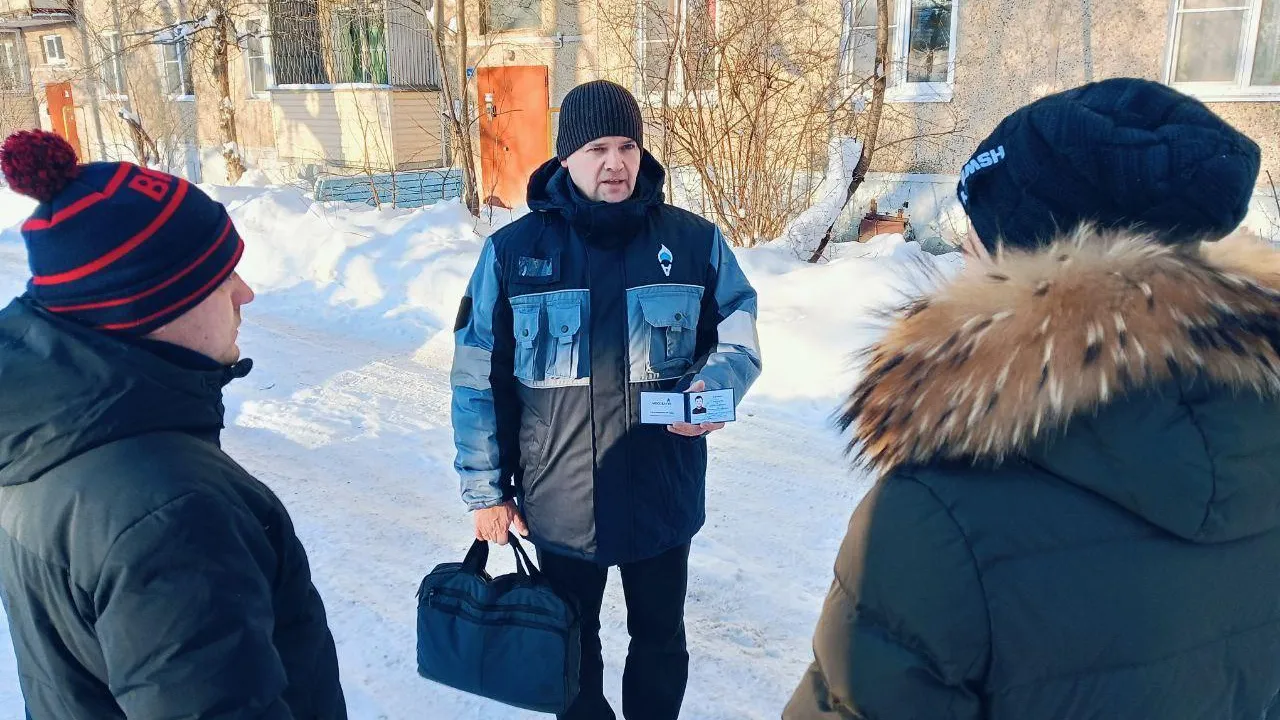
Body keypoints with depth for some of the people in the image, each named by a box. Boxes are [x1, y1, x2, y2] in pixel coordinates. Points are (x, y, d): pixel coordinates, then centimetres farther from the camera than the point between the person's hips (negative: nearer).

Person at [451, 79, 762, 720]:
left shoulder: (694, 241, -6)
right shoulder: (513, 251, -9)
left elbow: (739, 336, 2)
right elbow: (479, 379, -4)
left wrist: (716, 386, -21)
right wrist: (485, 490, -2)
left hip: (665, 496, 1)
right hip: (560, 504, 0)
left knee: (660, 639, 23)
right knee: (572, 643, 23)